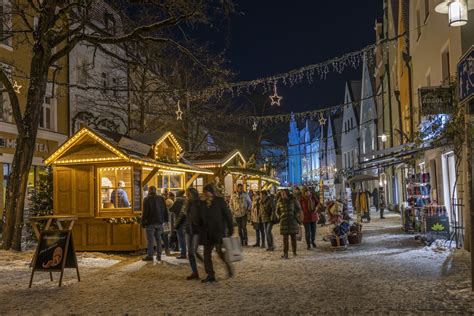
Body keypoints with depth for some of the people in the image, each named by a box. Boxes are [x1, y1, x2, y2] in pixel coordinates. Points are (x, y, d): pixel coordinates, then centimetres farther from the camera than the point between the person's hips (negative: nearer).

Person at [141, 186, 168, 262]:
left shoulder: (147, 199, -10)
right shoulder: (161, 199, 7)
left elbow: (145, 212, -12)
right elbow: (165, 211, 11)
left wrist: (143, 222, -6)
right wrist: (165, 220, 17)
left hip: (150, 223, -5)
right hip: (159, 222, 5)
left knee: (150, 240, -2)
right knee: (158, 239, 10)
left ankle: (150, 255, 0)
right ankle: (159, 255, 11)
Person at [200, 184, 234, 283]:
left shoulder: (220, 201, -4)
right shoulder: (203, 203, 11)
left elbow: (227, 214, -6)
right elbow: (201, 218, 16)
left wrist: (230, 228, -12)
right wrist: (201, 232, 11)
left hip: (218, 230, -6)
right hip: (207, 232, 6)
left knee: (219, 250, -12)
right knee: (206, 253, 4)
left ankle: (228, 265, 16)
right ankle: (210, 275, 11)